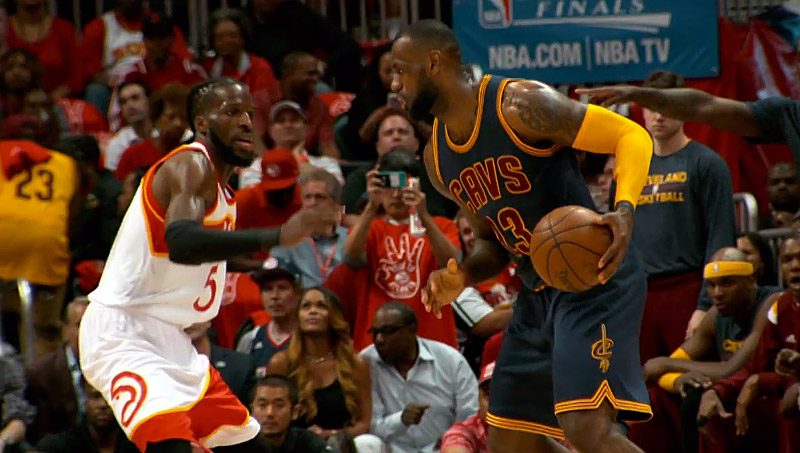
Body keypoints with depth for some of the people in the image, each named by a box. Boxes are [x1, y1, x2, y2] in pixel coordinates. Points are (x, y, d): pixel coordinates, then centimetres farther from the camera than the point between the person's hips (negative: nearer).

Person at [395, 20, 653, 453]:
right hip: (538, 294, 9)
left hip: (594, 279, -9)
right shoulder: (438, 158, 9)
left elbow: (632, 136, -16)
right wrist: (462, 276, -3)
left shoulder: (519, 105, -16)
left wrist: (624, 209, -34)